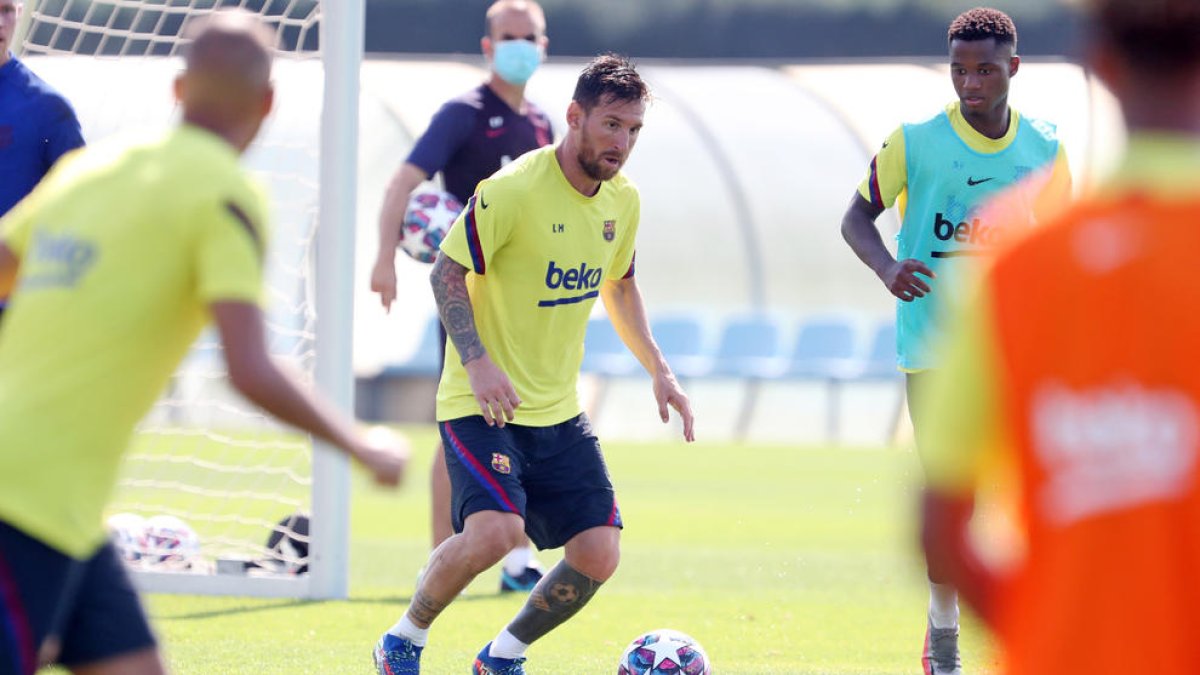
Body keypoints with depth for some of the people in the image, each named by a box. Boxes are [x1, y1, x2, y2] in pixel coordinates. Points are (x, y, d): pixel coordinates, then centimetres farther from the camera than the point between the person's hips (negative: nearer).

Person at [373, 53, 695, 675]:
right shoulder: (511, 191, -17)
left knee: (599, 554, -5)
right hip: (481, 405, -7)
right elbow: (448, 271, -13)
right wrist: (477, 362, -24)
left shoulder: (623, 200, 5)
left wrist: (658, 369, 14)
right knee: (495, 530, -27)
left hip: (559, 411, 7)